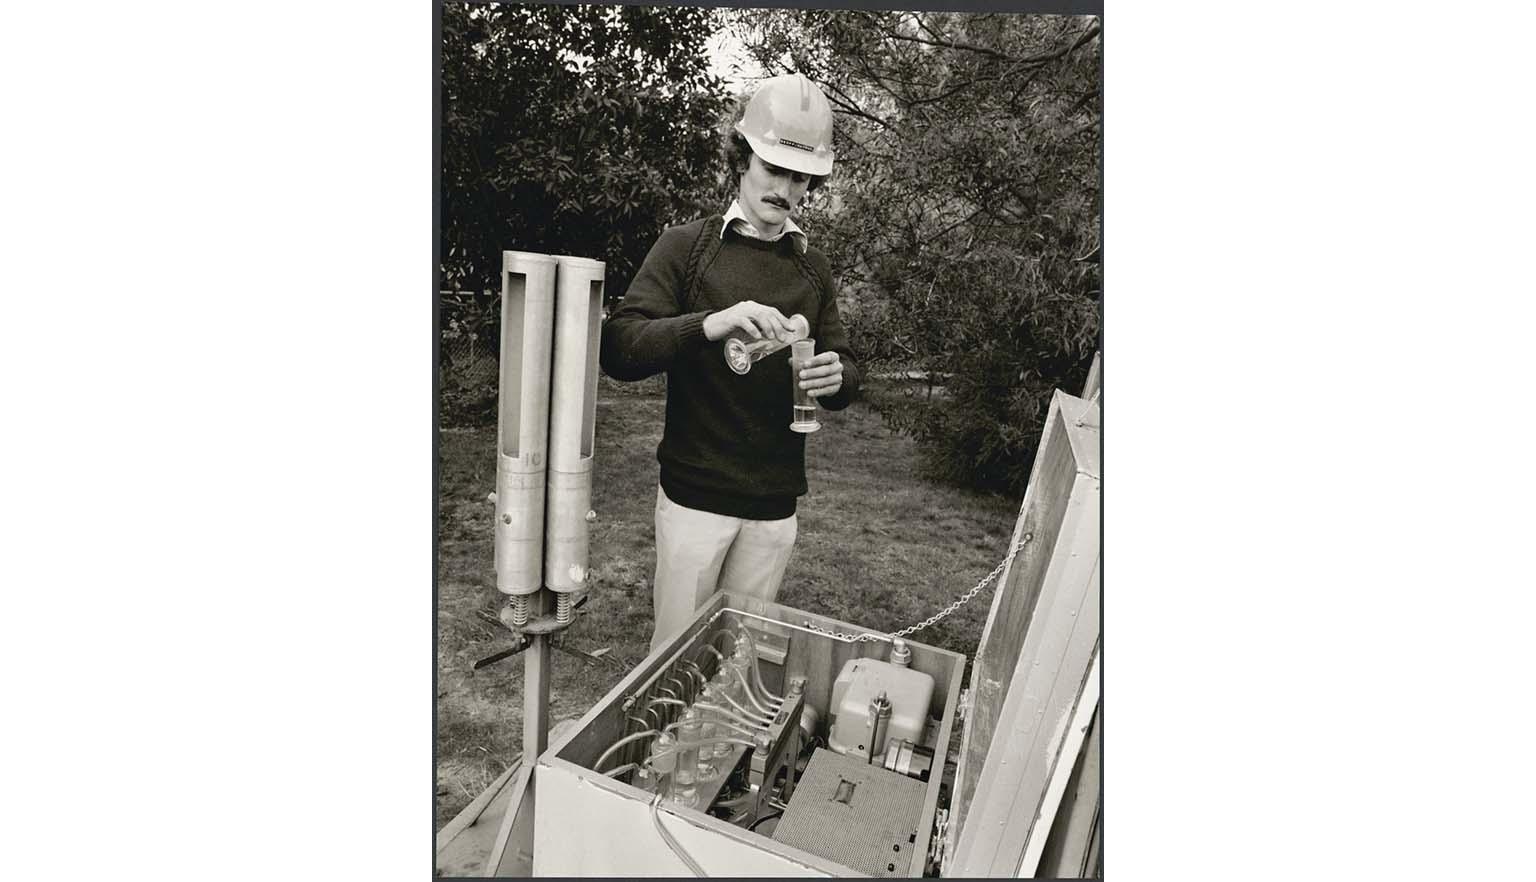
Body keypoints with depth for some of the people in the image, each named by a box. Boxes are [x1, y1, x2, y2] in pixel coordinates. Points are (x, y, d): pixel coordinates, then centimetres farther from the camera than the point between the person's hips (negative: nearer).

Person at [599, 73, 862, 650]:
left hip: (776, 506, 4)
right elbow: (618, 349, -13)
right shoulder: (686, 246, -3)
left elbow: (845, 375, 10)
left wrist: (835, 377, -14)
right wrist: (707, 325, -30)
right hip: (695, 495, -3)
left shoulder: (814, 267, 10)